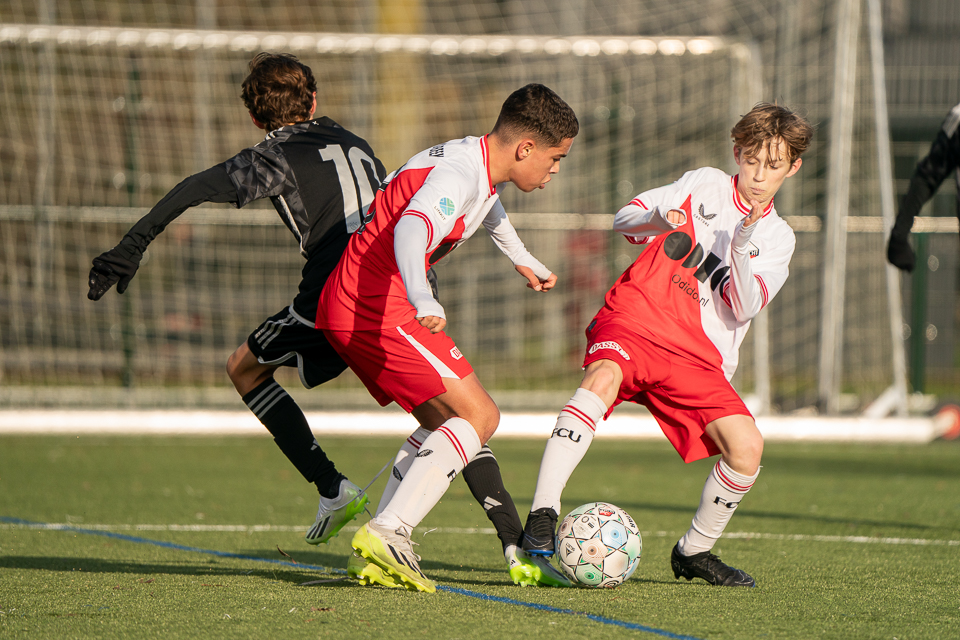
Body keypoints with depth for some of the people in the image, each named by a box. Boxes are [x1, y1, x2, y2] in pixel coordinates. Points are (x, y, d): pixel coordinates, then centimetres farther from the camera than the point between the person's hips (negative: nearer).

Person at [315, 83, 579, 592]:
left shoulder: (480, 165, 15)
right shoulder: (458, 174, -18)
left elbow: (488, 205, 42)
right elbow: (411, 230, -38)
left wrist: (523, 260, 59)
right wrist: (423, 302, -55)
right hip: (377, 306, -11)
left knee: (445, 425, 16)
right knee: (478, 416, -11)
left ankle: (379, 551, 5)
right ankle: (387, 534, -22)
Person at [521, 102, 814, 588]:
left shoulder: (776, 238, 15)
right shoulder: (704, 185, 10)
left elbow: (742, 309, -2)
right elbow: (623, 220, 2)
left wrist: (741, 248, -18)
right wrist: (659, 218, -20)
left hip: (697, 356, 3)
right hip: (635, 317, -3)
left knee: (747, 447, -15)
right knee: (603, 378, -36)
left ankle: (693, 552, 10)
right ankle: (542, 516, -40)